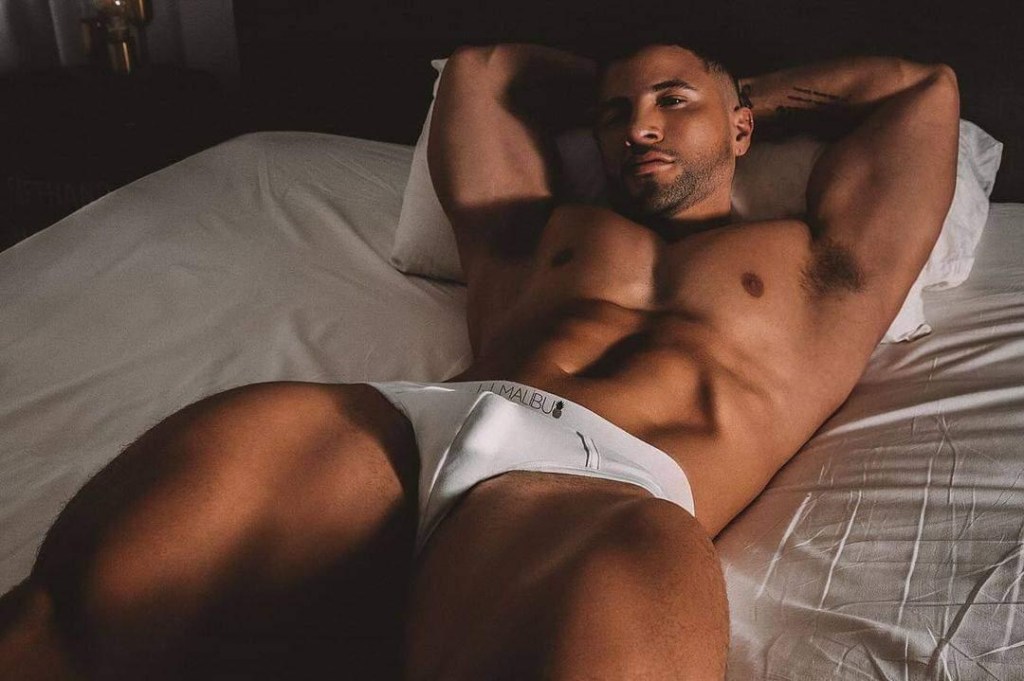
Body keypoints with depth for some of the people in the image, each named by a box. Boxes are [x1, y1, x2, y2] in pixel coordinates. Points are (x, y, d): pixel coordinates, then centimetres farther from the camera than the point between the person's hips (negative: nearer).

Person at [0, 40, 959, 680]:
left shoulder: (806, 264, 30)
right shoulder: (542, 230, 35)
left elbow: (926, 88, 32)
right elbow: (482, 67, 46)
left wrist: (748, 98, 42)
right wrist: (607, 83, 52)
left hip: (600, 485, -2)